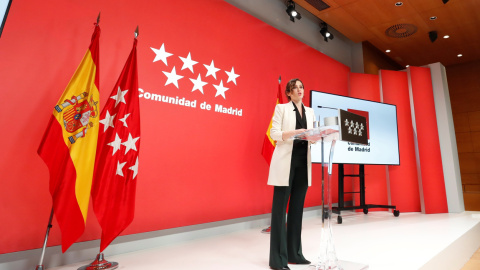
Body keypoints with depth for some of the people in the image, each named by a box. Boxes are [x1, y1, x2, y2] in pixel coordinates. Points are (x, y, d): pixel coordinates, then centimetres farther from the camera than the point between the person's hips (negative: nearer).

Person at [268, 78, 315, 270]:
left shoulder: (310, 112, 19)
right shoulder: (281, 108, 4)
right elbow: (274, 133, -7)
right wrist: (294, 132, -22)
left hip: (303, 163, 6)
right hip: (285, 162, -5)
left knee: (297, 208, 9)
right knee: (280, 208, -5)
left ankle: (294, 253, 19)